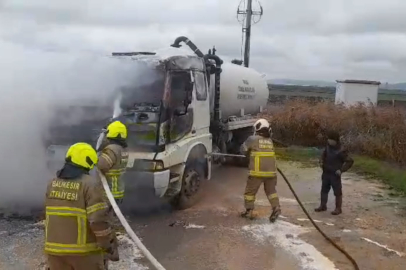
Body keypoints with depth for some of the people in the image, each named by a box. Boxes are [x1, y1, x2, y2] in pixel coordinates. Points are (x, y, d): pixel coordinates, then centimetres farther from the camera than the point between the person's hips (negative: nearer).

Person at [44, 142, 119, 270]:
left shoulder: (52, 183, 8)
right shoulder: (91, 184, -13)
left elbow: (51, 216, 14)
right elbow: (98, 219, -19)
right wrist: (108, 245, -10)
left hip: (55, 248, 6)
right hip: (84, 249, -5)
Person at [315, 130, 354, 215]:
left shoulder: (341, 151, -20)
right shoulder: (328, 146, 1)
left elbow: (350, 161, -18)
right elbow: (324, 154, 21)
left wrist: (341, 170, -21)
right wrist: (321, 161, 5)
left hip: (335, 174, -7)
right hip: (326, 173, 7)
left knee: (337, 192, 4)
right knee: (324, 189, 15)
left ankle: (338, 208, 14)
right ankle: (323, 206, 27)